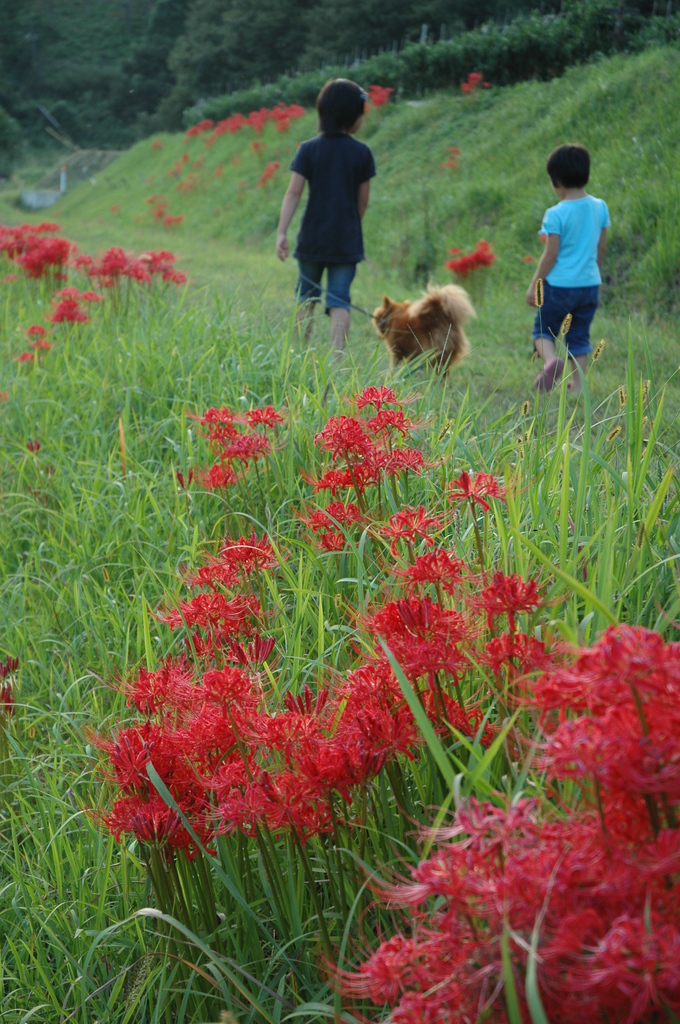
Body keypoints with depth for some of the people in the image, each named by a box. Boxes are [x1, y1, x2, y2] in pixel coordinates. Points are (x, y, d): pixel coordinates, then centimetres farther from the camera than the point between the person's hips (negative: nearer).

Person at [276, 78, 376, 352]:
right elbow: (363, 200, 2)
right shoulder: (362, 153, -3)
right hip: (346, 241, -1)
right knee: (339, 301, -1)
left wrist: (282, 232, -11)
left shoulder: (309, 150, -3)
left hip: (312, 238, 1)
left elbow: (293, 193, -9)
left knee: (307, 298, 15)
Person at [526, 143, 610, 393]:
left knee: (543, 330, 10)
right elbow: (601, 247, 9)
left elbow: (551, 255, -15)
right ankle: (577, 385, 14)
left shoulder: (556, 215, -16)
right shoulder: (600, 207, 1)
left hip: (559, 285, -5)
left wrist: (534, 285, -5)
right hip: (590, 283, 5)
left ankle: (551, 360, -18)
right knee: (579, 336, 15)